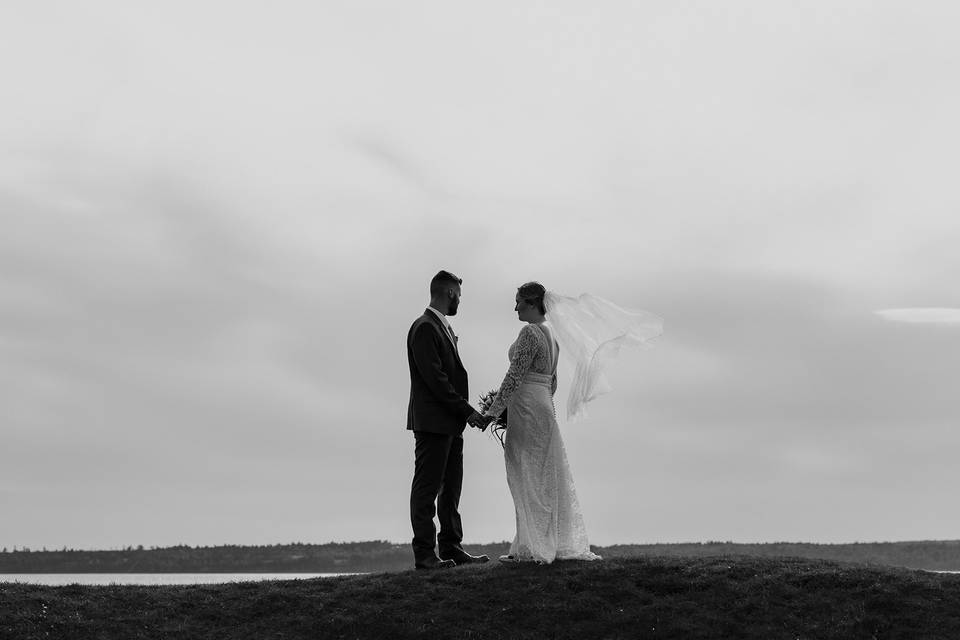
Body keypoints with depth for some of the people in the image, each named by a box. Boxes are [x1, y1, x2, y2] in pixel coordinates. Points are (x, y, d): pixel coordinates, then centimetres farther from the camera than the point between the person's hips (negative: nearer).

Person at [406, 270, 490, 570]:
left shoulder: (444, 327, 18)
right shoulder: (424, 328, -13)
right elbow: (434, 378, -19)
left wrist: (464, 411, 8)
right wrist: (466, 410, -16)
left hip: (450, 423, 10)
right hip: (432, 421, -10)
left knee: (451, 487, 12)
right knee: (427, 488, -5)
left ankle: (451, 548, 19)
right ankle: (424, 553, -2)